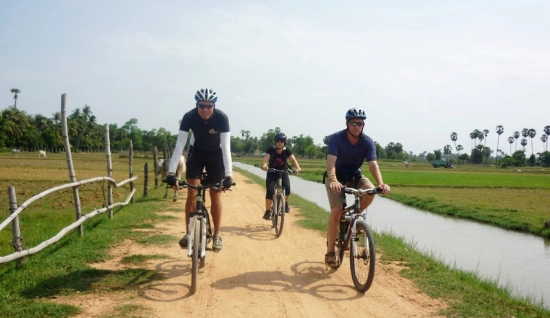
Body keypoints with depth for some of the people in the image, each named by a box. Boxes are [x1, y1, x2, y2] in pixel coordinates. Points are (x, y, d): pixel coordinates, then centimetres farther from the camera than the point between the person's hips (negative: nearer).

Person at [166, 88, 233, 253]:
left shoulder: (222, 118, -29)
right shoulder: (189, 117, -27)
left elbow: (226, 147, -33)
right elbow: (179, 145, -30)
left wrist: (228, 174, -41)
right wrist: (171, 172, -37)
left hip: (216, 156, -1)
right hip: (197, 154, 1)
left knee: (215, 195, -1)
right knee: (192, 193, -10)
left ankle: (216, 235, 11)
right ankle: (188, 233, 0)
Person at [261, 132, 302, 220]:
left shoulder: (287, 151, -12)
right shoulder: (271, 150, -16)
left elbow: (293, 159, -26)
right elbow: (266, 158, -33)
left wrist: (297, 168, -47)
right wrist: (264, 165, -55)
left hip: (283, 173, 1)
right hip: (272, 173, -1)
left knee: (287, 188, -24)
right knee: (269, 191, -19)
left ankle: (285, 203, 5)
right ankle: (268, 211, -6)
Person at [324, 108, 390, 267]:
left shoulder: (367, 141, -14)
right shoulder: (336, 138, -22)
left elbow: (373, 164, -23)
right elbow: (331, 161, -35)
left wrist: (381, 183, -42)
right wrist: (333, 180, -54)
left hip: (355, 177, 3)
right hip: (336, 178, -3)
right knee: (336, 211, -19)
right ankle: (330, 252, -7)